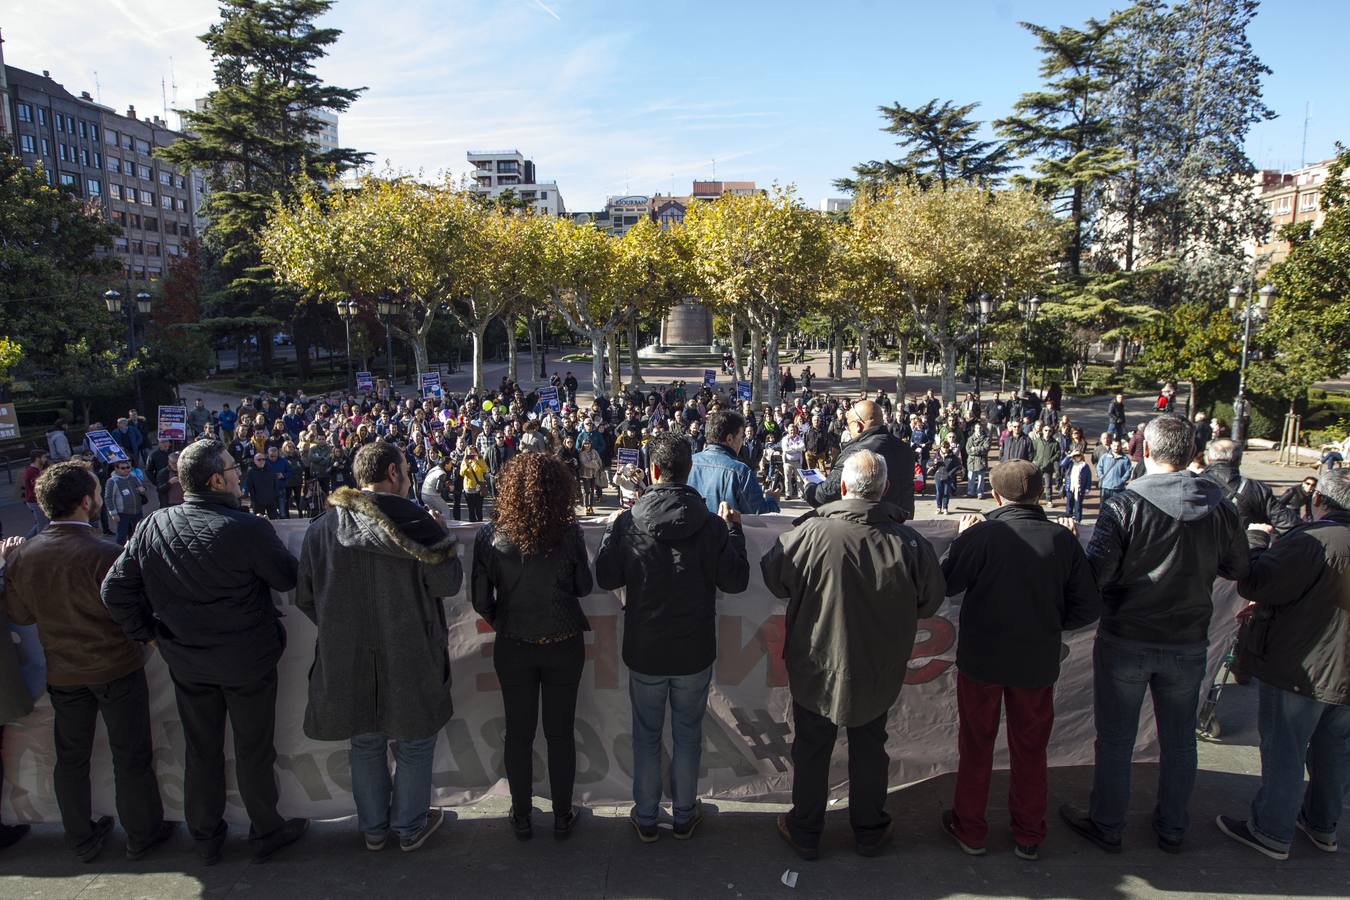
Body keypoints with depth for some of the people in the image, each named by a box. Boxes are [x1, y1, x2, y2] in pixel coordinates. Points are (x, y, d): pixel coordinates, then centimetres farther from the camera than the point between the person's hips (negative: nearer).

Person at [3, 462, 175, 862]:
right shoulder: (105, 554, -26)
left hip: (63, 674, 5)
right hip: (117, 670, -5)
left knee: (71, 757, 19)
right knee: (131, 757, 11)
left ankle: (82, 840, 33)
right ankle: (142, 834, 24)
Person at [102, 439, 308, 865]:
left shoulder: (152, 527, -8)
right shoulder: (247, 530, -25)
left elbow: (115, 589, -3)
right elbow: (288, 578, -13)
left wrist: (146, 632, 9)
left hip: (186, 662, 5)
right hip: (248, 662, -5)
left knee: (201, 751, 20)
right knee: (254, 750, 13)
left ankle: (206, 838, 36)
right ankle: (266, 833, 29)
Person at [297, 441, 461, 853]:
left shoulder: (321, 529, -3)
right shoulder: (415, 522, -17)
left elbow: (305, 598, 3)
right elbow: (448, 582, -15)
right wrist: (442, 538, 1)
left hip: (346, 660, 4)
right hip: (409, 659, -4)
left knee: (365, 745, 21)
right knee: (413, 743, 16)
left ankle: (373, 828, 35)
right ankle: (409, 827, 29)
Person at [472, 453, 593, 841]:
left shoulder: (490, 535, -12)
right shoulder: (569, 533, -14)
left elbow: (480, 598, -8)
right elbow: (583, 586, -2)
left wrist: (498, 620, 11)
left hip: (513, 647, 0)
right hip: (564, 645, 0)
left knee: (518, 733, 15)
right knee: (561, 732, 14)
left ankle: (521, 817, 29)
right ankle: (562, 817, 27)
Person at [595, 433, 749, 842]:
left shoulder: (627, 522, -13)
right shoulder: (711, 525, -14)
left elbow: (606, 577, -4)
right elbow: (736, 580, -8)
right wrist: (733, 529, 2)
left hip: (644, 652, 0)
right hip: (694, 653, 0)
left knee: (646, 736, 17)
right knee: (688, 735, 17)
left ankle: (645, 817, 30)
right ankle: (685, 816, 32)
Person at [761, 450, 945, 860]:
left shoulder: (810, 533, -25)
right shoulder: (910, 542, -19)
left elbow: (774, 579, -9)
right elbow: (930, 602, -4)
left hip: (815, 667, -2)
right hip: (879, 671, 2)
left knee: (810, 749, 17)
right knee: (870, 749, 23)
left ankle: (805, 833, 33)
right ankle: (869, 831, 40)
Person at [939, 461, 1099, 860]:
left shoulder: (980, 535, -20)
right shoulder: (1062, 538, -10)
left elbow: (946, 584, -9)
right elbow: (1088, 605, -5)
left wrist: (960, 541, 3)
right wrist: (1052, 623, 12)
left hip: (981, 658, -2)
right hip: (1037, 661, 3)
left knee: (976, 745, 15)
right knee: (1030, 748, 19)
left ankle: (969, 829, 29)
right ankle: (1028, 836, 32)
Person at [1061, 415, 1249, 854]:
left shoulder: (1124, 505, -18)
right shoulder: (1220, 508, -6)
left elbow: (1096, 573, -22)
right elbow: (1239, 570, 7)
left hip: (1125, 641, -3)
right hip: (1189, 644, 4)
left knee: (1115, 739, 11)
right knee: (1179, 740, 20)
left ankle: (1107, 825, 25)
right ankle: (1172, 829, 35)